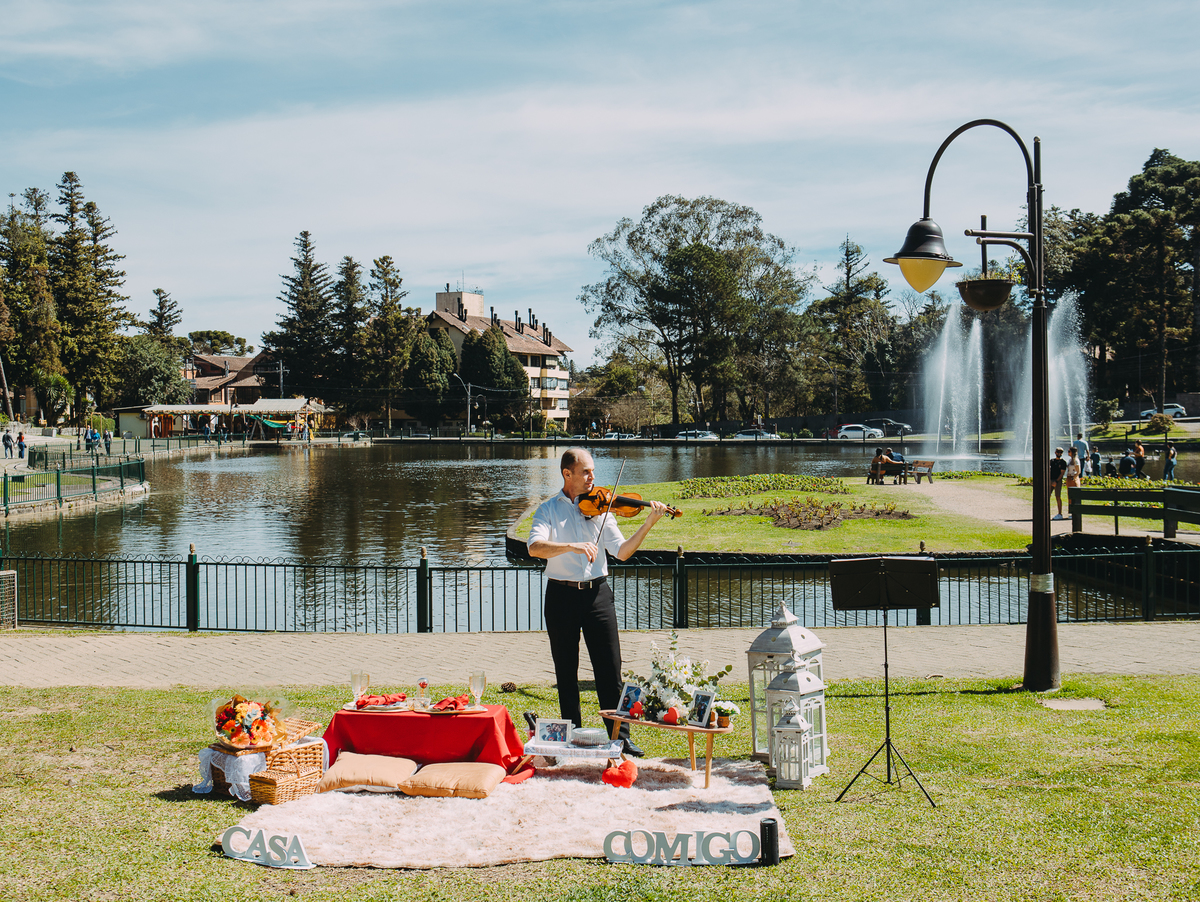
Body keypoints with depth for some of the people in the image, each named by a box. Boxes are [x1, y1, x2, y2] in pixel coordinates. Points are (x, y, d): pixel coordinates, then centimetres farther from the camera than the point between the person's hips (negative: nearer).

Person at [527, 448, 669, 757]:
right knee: (566, 671, 9)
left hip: (597, 593, 1)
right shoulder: (549, 509, 1)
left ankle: (620, 736, 5)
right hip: (562, 595, -1)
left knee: (610, 670, -1)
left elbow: (621, 551, 0)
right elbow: (535, 547, -17)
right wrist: (573, 546, -30)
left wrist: (649, 524, -11)